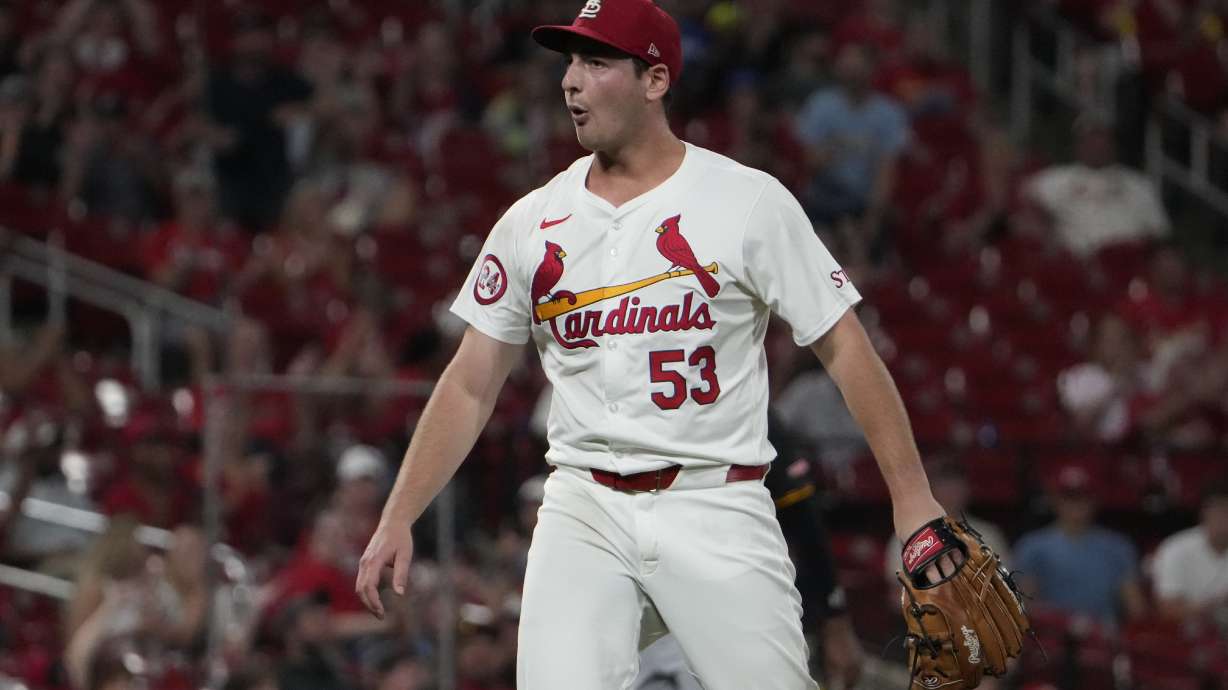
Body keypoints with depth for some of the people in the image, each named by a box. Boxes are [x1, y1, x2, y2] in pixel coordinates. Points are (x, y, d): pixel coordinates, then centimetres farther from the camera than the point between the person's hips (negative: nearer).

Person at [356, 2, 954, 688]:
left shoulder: (750, 202, -1)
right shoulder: (531, 223, 10)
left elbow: (844, 347, -1)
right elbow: (471, 387, 14)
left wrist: (913, 499, -9)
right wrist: (398, 520, 4)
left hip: (716, 508, -2)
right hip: (582, 512, 2)